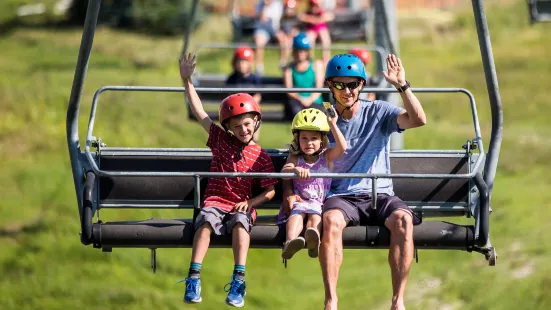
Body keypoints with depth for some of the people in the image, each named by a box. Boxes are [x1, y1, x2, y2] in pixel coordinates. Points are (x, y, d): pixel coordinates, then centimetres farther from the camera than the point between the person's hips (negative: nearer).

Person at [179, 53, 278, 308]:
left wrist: (249, 203, -12)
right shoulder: (220, 140, 12)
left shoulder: (261, 156, 7)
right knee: (206, 221, -33)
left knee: (240, 221, -36)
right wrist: (187, 81, 2)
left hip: (243, 206, -1)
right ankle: (193, 279, -43)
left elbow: (270, 191, 7)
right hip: (216, 202, 1)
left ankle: (238, 280, -45)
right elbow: (199, 112, 8)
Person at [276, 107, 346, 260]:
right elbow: (283, 173, -9)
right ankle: (290, 243, -63)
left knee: (315, 216, -34)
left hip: (318, 203, 0)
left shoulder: (327, 157, 11)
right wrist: (295, 169, -33)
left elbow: (342, 147, -9)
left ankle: (313, 242, -69)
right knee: (297, 213, -34)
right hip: (298, 201, 0)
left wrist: (332, 125, -17)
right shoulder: (295, 158, 11)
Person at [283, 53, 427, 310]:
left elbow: (418, 120, -9)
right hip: (340, 197, 0)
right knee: (331, 220, -36)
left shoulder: (378, 112, 6)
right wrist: (288, 190, -8)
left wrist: (402, 86, -19)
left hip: (380, 195, 0)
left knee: (403, 219, -33)